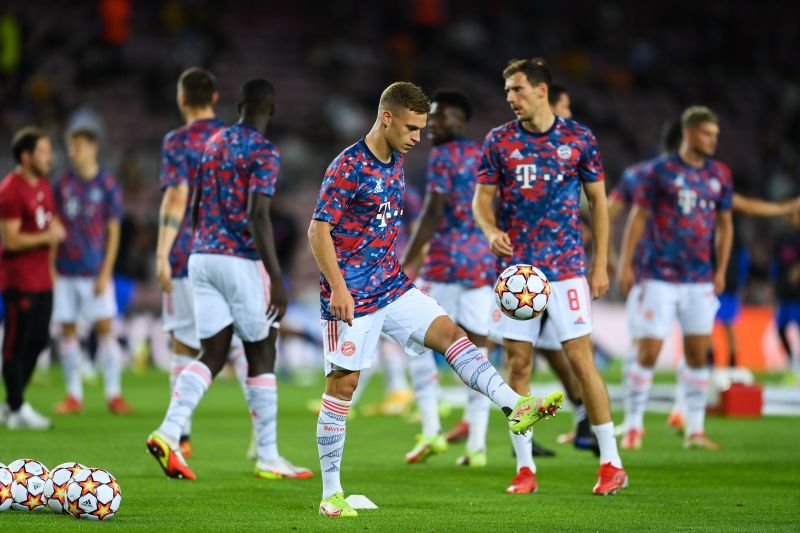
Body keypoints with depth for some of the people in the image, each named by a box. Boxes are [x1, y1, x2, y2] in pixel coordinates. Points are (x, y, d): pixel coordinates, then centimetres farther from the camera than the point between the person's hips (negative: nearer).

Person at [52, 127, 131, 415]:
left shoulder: (107, 185, -2)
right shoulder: (62, 185, 6)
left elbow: (113, 232, -2)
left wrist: (105, 272, -8)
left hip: (95, 272, -3)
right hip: (65, 271, 3)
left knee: (104, 328, -5)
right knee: (67, 330, 3)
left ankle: (114, 394, 0)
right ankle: (73, 395, 10)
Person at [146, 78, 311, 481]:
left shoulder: (212, 143, 14)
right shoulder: (264, 152, -9)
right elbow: (257, 216, -19)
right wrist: (276, 279, -20)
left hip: (201, 256, 6)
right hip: (242, 262, -6)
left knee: (212, 355, 5)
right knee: (261, 358, 4)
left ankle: (169, 432, -15)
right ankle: (268, 458, 9)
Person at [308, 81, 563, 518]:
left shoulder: (396, 163, 10)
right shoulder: (347, 167, -15)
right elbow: (318, 230, -17)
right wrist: (338, 288, -24)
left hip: (392, 286, 8)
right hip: (351, 296, -7)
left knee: (450, 334, -9)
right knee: (342, 385, -3)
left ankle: (516, 407, -22)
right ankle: (330, 495, 3)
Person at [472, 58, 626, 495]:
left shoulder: (579, 138, 1)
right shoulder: (499, 140, 4)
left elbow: (598, 201, 7)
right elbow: (482, 200, 7)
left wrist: (600, 263, 2)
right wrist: (491, 232, -15)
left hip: (567, 267, -2)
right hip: (515, 268, 2)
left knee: (580, 358, -6)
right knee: (518, 363, 1)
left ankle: (611, 463, 0)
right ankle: (525, 468, 8)